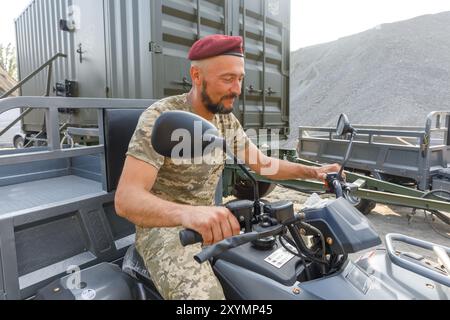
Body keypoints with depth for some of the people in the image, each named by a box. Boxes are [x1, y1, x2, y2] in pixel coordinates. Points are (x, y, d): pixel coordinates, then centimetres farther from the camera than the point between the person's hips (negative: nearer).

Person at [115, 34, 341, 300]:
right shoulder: (160, 118, -20)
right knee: (204, 295, -30)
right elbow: (126, 198, -29)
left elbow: (262, 163, 10)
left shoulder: (228, 120, 2)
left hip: (208, 221, 7)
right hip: (164, 226, -6)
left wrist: (313, 172, -5)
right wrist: (188, 213, -49)